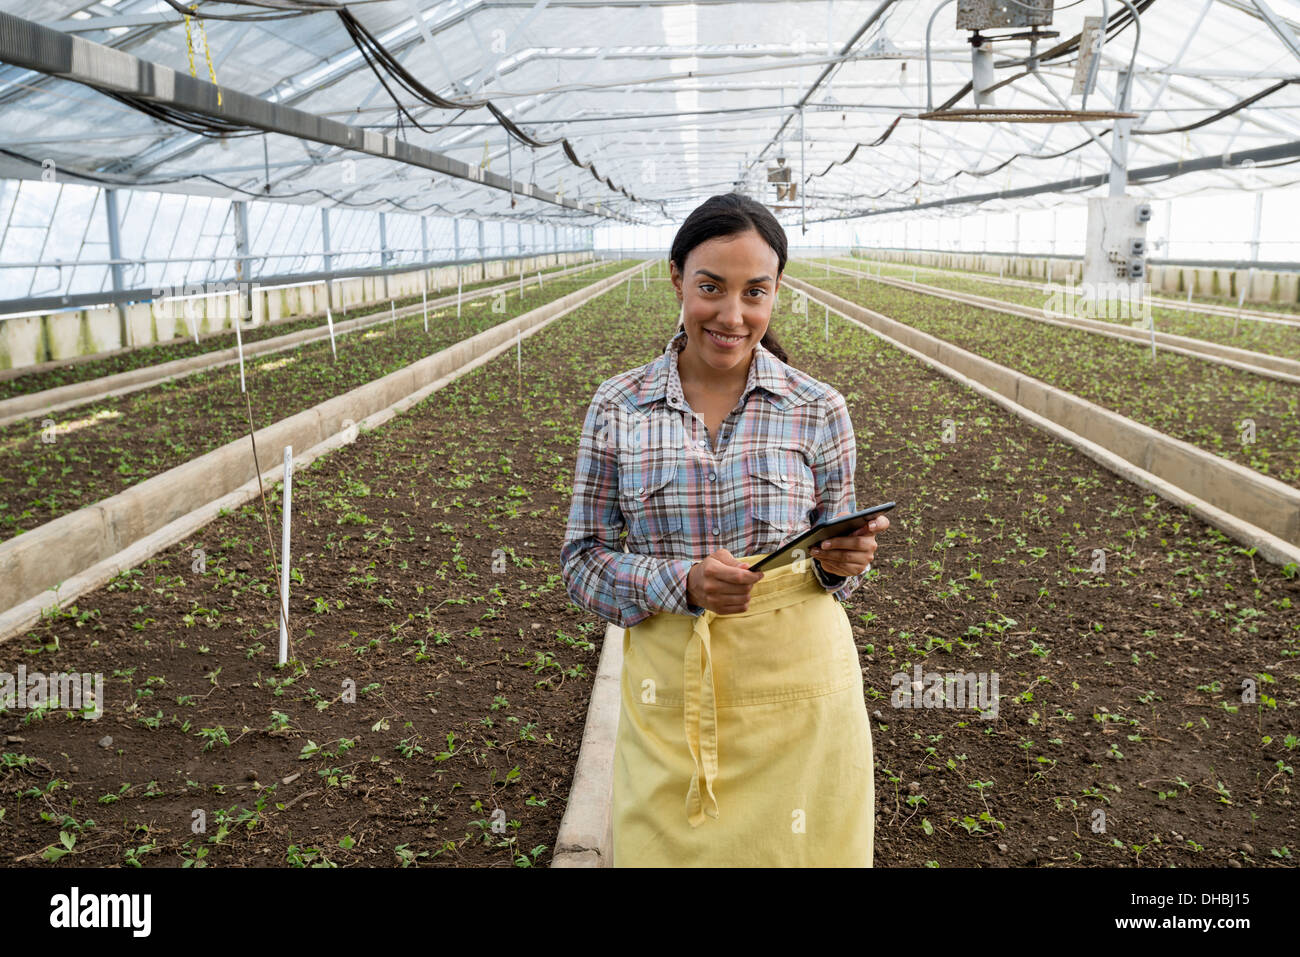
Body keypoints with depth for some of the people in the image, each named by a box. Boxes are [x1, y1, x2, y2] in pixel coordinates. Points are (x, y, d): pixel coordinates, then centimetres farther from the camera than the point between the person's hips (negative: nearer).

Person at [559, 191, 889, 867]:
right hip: (670, 691, 1)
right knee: (666, 847, 11)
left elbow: (835, 560, 7)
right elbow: (583, 561, 0)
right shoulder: (618, 408, -3)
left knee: (792, 848, 10)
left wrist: (841, 561, -17)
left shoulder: (818, 410, -3)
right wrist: (680, 584, -18)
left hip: (796, 686, 0)